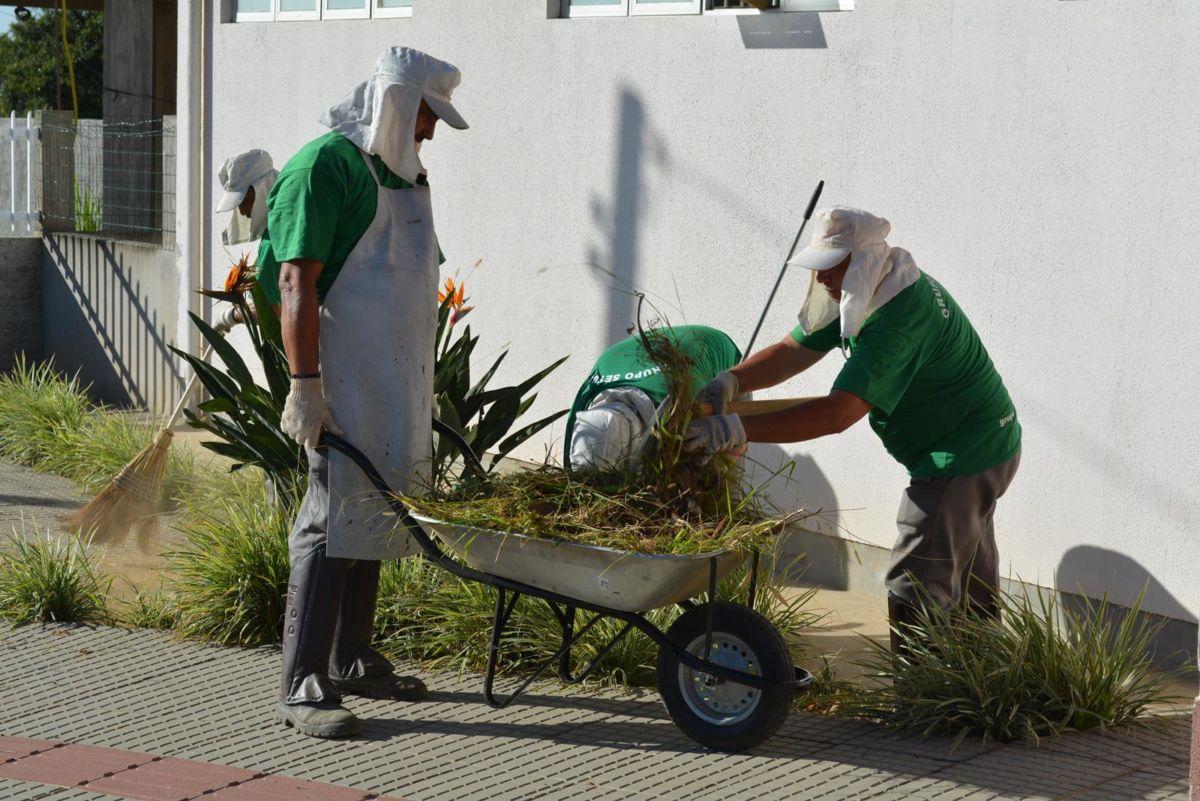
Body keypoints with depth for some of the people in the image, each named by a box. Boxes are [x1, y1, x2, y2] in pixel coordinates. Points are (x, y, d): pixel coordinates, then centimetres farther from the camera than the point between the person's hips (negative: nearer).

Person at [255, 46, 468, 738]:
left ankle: (353, 662, 24)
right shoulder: (326, 166, -11)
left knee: (372, 518, 14)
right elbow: (297, 280, -17)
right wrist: (305, 383, -23)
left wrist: (424, 384, 24)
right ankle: (302, 688, -8)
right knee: (334, 525, -10)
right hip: (345, 382, -9)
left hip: (396, 384, 9)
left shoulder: (402, 173, 18)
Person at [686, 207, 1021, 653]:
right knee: (972, 588, 22)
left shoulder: (899, 319, -31)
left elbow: (838, 413, -37)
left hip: (965, 458, -11)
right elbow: (793, 351, 1)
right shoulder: (862, 293, 2)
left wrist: (742, 430, -40)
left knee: (914, 593, -10)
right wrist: (730, 382, -16)